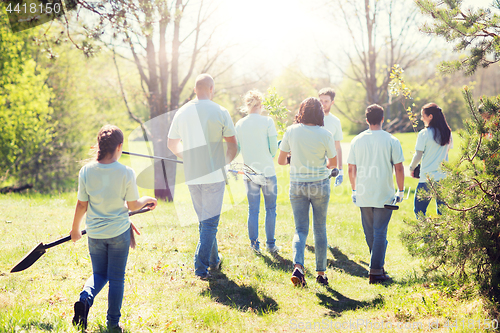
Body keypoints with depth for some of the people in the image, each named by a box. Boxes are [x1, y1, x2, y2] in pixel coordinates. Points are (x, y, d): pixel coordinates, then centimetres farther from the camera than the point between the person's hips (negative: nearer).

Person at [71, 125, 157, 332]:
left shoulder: (86, 171, -10)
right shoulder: (126, 173, -15)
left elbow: (81, 205, -3)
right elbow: (133, 205, -6)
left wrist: (75, 229, 12)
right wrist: (148, 200, 16)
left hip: (95, 233, 2)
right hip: (119, 232, -2)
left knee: (99, 274, 20)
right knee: (117, 278, 11)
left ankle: (85, 298, -9)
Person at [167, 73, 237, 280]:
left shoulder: (182, 112, 3)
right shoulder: (220, 112, -8)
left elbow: (172, 145, 11)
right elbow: (232, 145, -3)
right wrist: (226, 161, 16)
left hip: (191, 176, 4)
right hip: (214, 175, -4)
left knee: (204, 220, 18)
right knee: (210, 221, 1)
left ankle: (214, 260, 31)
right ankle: (201, 266, -7)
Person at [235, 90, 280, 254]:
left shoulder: (239, 124, 2)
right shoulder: (267, 121, -8)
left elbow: (236, 148, 6)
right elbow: (273, 148, -8)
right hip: (267, 171, -3)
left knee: (253, 210, 10)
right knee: (270, 209, 8)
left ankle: (254, 244, 10)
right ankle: (270, 244, 11)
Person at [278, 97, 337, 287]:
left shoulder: (291, 131, -6)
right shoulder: (325, 134, -10)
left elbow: (280, 161, 0)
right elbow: (333, 163, 0)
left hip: (297, 185, 1)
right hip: (319, 185, -1)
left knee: (300, 229, 4)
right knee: (320, 230, 11)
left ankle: (298, 266, -19)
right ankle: (321, 273, 16)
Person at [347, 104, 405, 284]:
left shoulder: (357, 140, 3)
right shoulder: (391, 141, -5)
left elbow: (351, 169, 6)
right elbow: (399, 168, -6)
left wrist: (354, 189, 18)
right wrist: (401, 190, 5)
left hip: (363, 195, 3)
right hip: (384, 195, -3)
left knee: (369, 233, 15)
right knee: (380, 233, 1)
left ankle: (377, 266, 26)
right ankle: (376, 271, -2)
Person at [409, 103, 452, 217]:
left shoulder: (424, 134, -11)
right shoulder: (447, 133, 5)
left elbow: (418, 155, -9)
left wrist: (412, 168, 7)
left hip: (427, 178, -5)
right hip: (443, 177, 5)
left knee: (419, 210, 4)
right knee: (442, 211, 10)